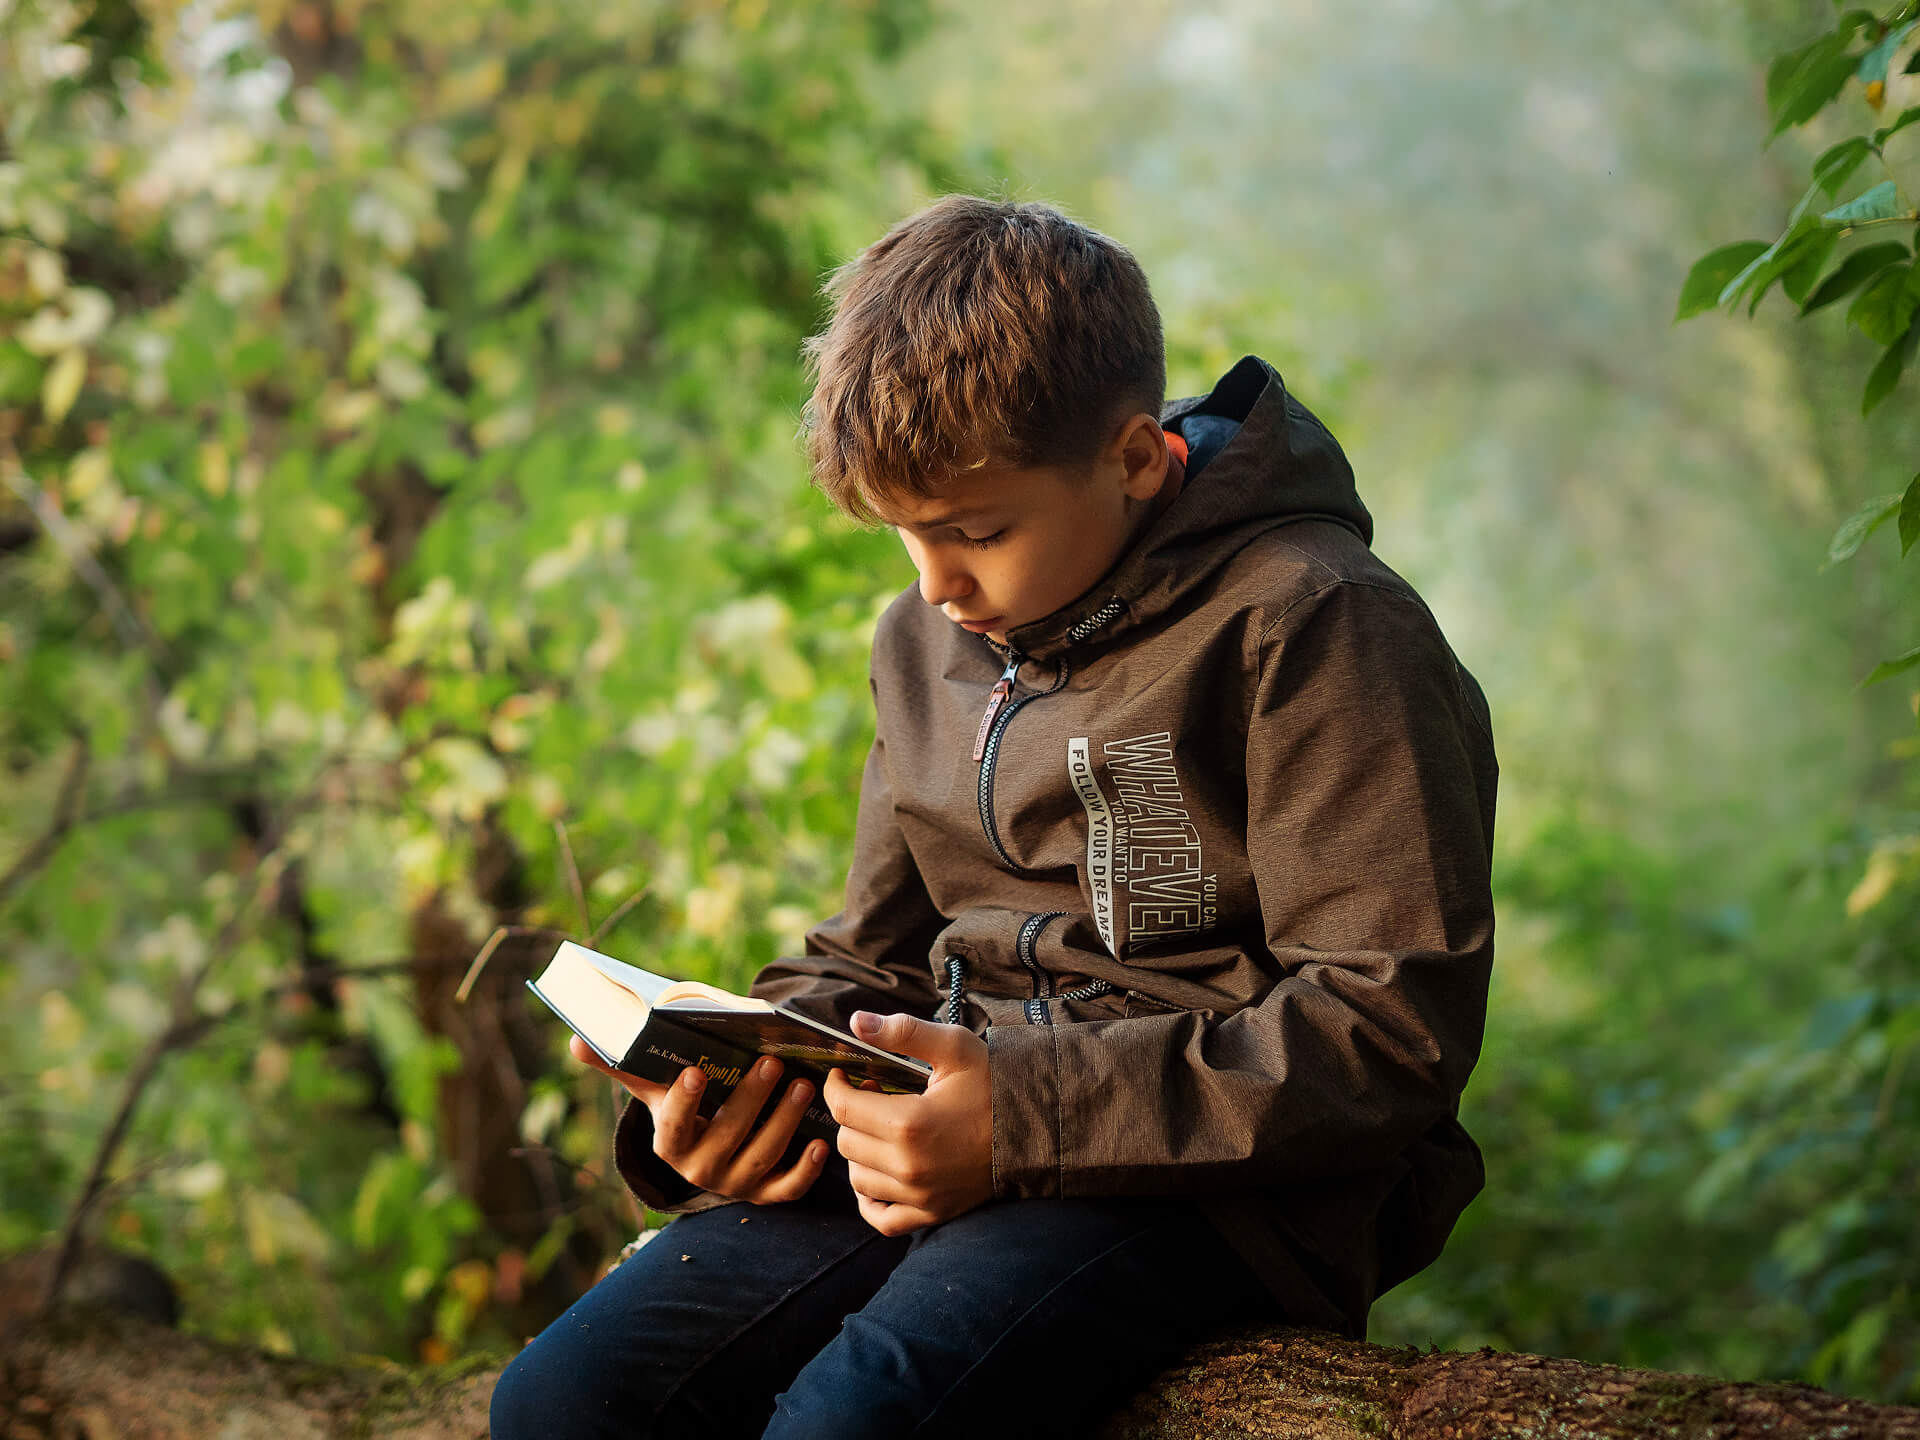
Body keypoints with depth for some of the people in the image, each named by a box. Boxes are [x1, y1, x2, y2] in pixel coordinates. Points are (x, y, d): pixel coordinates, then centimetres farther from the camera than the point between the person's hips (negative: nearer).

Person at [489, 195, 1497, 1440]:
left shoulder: (1310, 627, -8)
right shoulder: (932, 641, 17)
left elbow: (1395, 1027, -14)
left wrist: (1025, 1115, -20)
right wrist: (744, 1078, 1)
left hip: (1204, 1183, -7)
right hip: (957, 1139, 7)